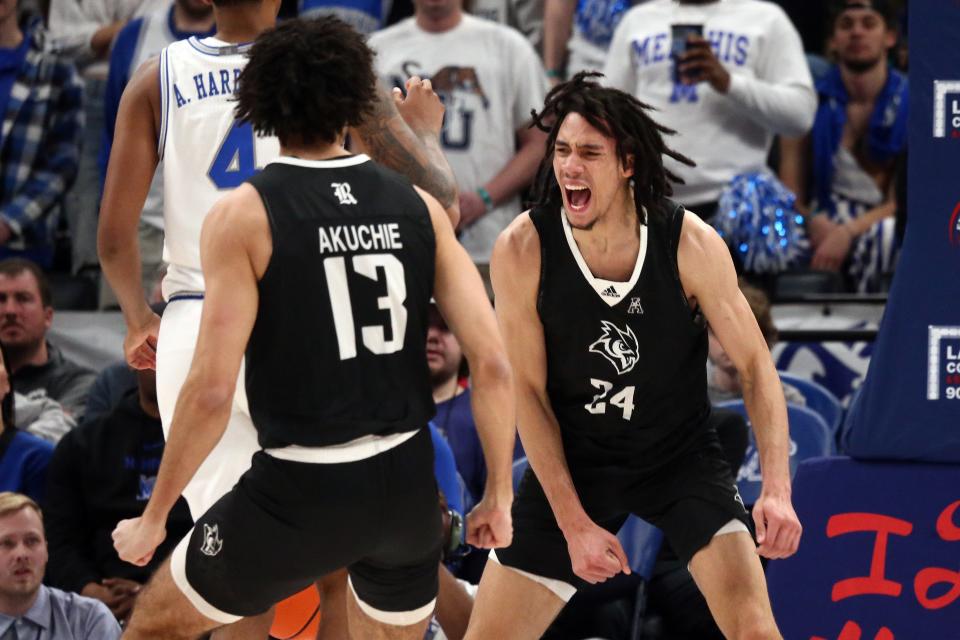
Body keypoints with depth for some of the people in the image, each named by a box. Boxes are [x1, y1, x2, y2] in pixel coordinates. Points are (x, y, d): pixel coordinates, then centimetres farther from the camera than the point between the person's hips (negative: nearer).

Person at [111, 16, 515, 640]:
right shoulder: (420, 207, 3)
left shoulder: (243, 215, -8)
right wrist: (499, 495, 9)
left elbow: (211, 392, -14)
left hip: (302, 492, -4)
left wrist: (153, 518, -3)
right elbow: (493, 364, -2)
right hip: (409, 486, 4)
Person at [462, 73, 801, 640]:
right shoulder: (522, 251, -18)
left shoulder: (692, 244, -19)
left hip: (681, 455, -1)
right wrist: (573, 523, -15)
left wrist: (777, 489, -26)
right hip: (574, 459, 1)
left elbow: (755, 364, -12)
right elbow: (528, 391, -11)